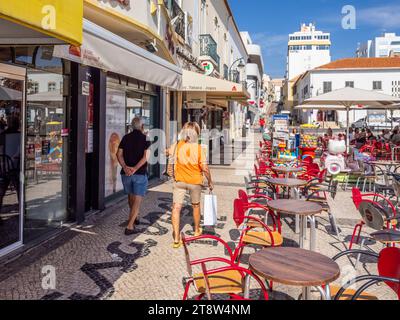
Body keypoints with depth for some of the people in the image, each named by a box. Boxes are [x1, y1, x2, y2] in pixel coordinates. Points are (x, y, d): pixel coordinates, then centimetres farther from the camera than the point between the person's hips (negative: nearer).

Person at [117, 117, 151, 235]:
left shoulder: (126, 138, 8)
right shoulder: (145, 138, -3)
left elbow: (119, 154, -2)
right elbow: (146, 156, -16)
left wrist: (125, 167, -12)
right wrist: (135, 168, -17)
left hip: (126, 173, 4)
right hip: (140, 173, -4)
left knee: (131, 196, 23)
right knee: (137, 199, -1)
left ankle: (134, 217, 43)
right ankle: (130, 226, -10)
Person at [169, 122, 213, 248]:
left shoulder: (176, 145, -8)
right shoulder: (198, 148, -16)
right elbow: (205, 168, -15)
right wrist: (210, 181, 0)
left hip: (179, 181, 1)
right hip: (195, 181, 0)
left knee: (176, 207, -1)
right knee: (196, 205, 21)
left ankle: (176, 239, -8)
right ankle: (197, 230, 41)